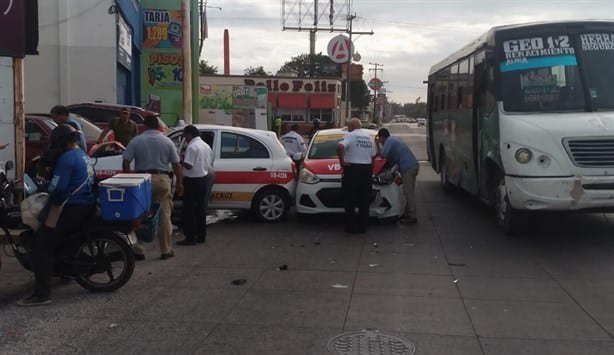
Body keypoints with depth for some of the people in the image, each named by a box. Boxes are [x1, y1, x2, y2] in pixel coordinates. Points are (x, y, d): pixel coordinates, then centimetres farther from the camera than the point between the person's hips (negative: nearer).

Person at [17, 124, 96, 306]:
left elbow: (57, 188, -21)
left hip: (74, 209, -10)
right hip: (88, 205, 10)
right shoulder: (82, 154, 16)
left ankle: (42, 294, -16)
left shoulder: (67, 158, -14)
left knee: (42, 245, -11)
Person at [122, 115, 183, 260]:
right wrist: (179, 183, 9)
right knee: (164, 215, 6)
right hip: (162, 179, 0)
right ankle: (166, 251, 10)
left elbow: (125, 163, -3)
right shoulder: (167, 141, 4)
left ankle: (138, 250, 9)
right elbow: (176, 164, 3)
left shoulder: (136, 141, 2)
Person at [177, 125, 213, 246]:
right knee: (200, 209, 13)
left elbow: (188, 165, -21)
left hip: (192, 181, -8)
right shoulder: (206, 146, 11)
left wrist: (180, 160, -6)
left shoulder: (192, 146, -15)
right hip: (203, 180, 8)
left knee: (189, 210, -2)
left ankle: (191, 238, -2)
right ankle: (201, 236, 18)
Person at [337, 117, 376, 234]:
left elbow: (340, 147, -25)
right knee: (364, 201, 10)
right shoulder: (369, 137, 15)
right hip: (367, 170, 6)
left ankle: (351, 227, 2)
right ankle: (362, 226, 14)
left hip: (352, 169, -6)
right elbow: (373, 157, 15)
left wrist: (342, 161, -14)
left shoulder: (350, 135, -6)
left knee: (350, 201, 1)